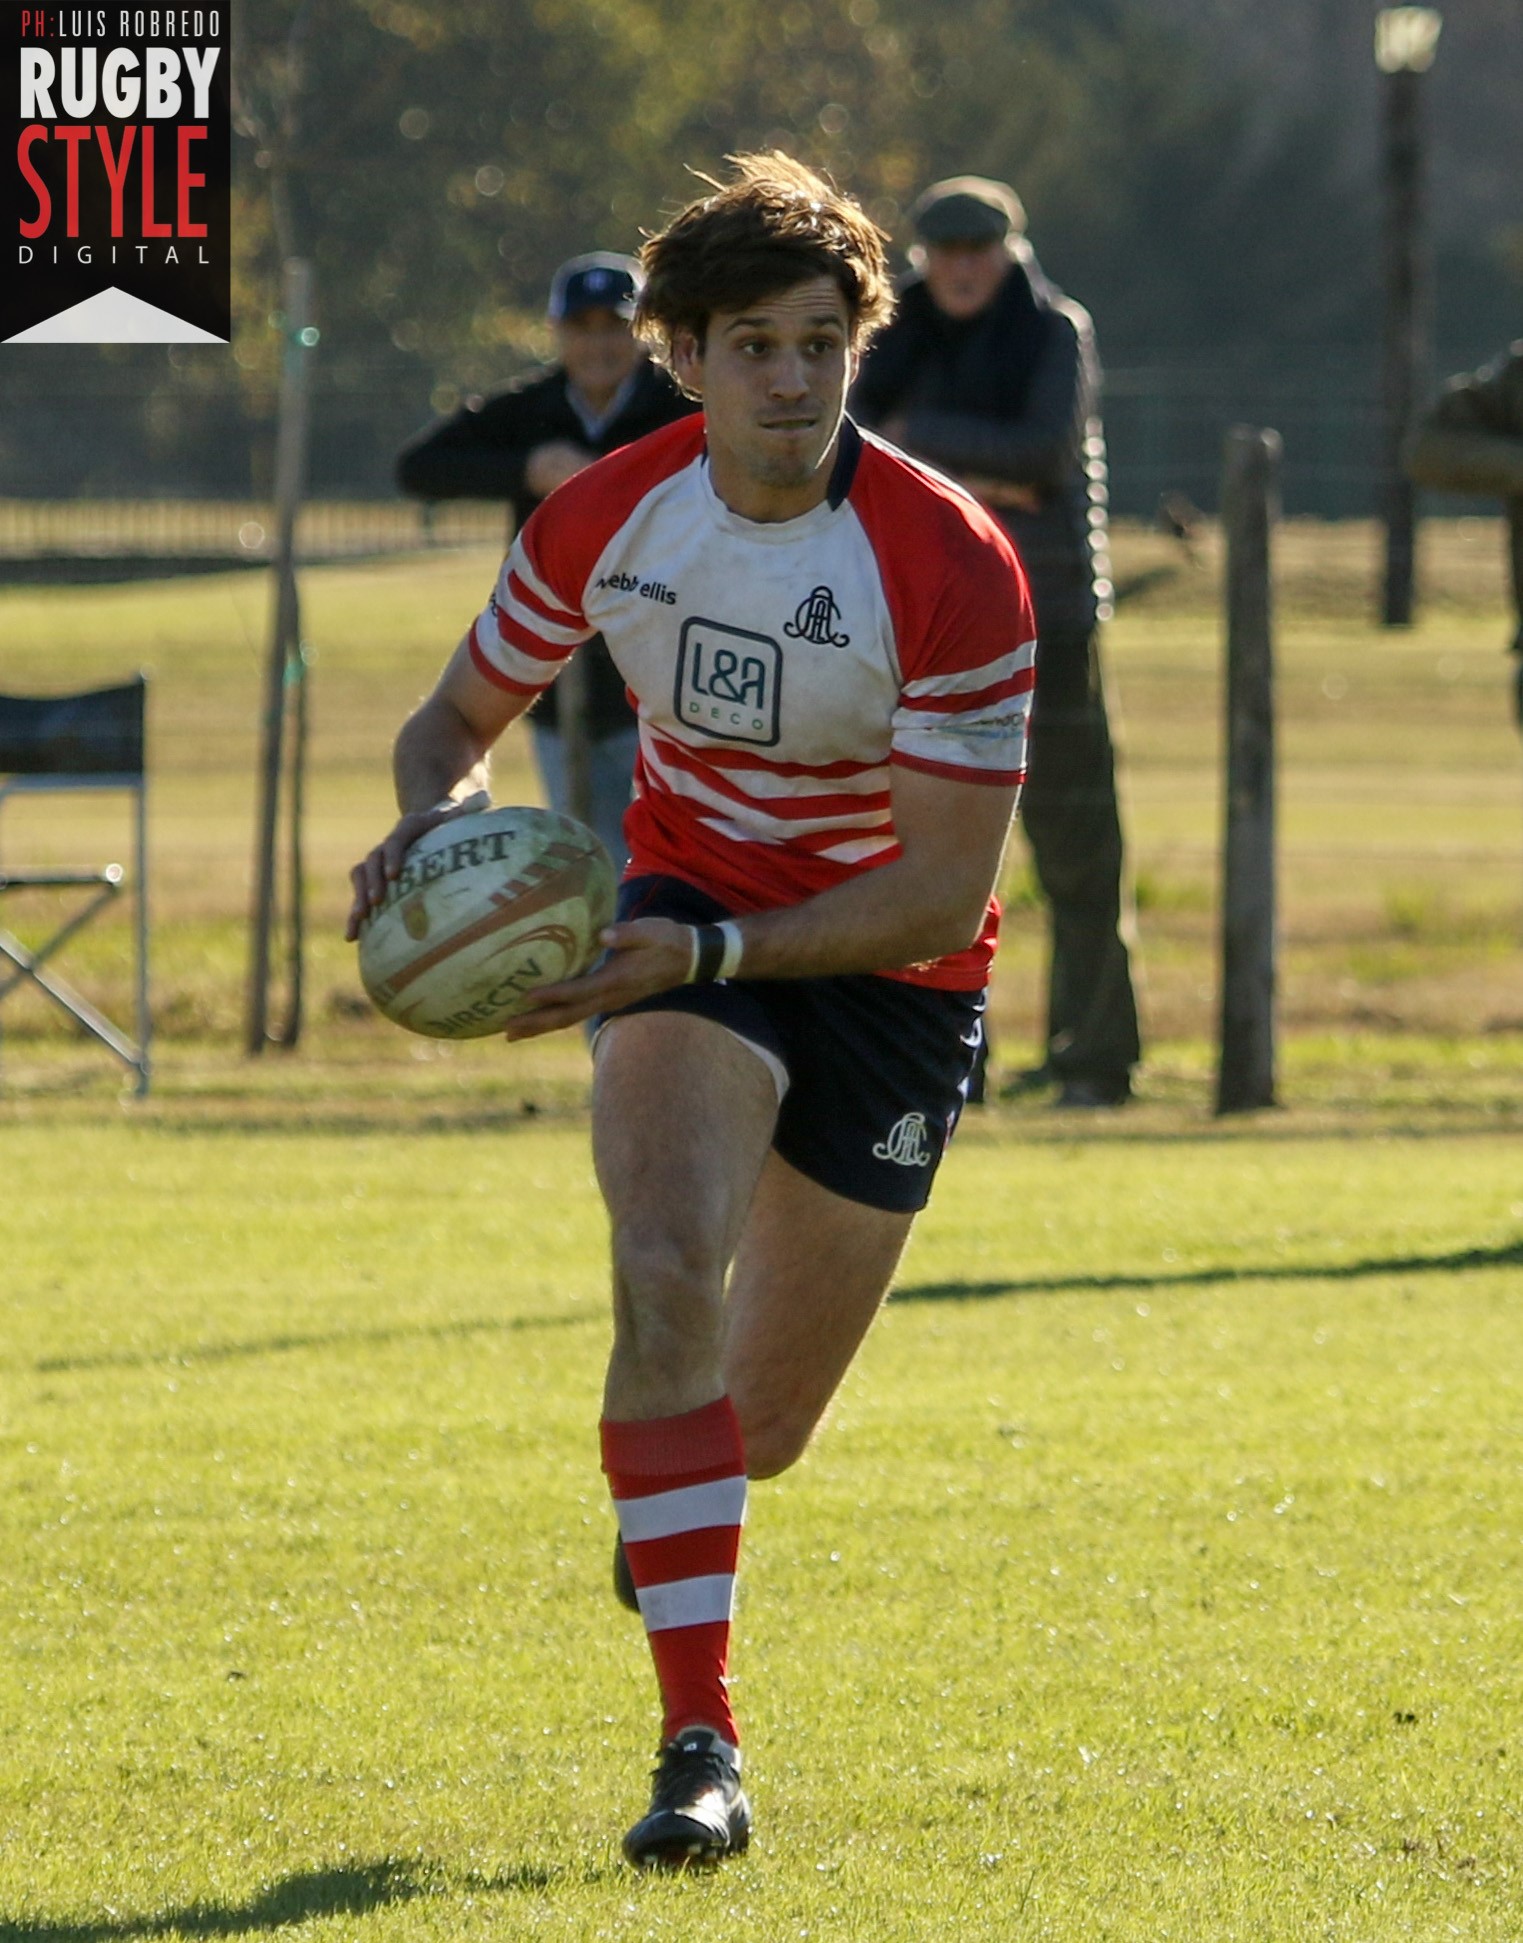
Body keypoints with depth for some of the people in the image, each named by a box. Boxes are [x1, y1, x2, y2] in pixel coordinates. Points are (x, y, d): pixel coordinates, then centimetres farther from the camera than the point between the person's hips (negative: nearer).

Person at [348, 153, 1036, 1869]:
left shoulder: (953, 567, -23)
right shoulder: (605, 520, -12)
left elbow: (943, 893, -22)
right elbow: (460, 715, 5)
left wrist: (708, 955, -33)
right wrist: (430, 826, -19)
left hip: (889, 967, -1)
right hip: (687, 915, 1)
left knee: (759, 1429, 7)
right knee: (667, 1271, -29)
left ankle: (659, 1507, 49)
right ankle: (699, 1747, -29)